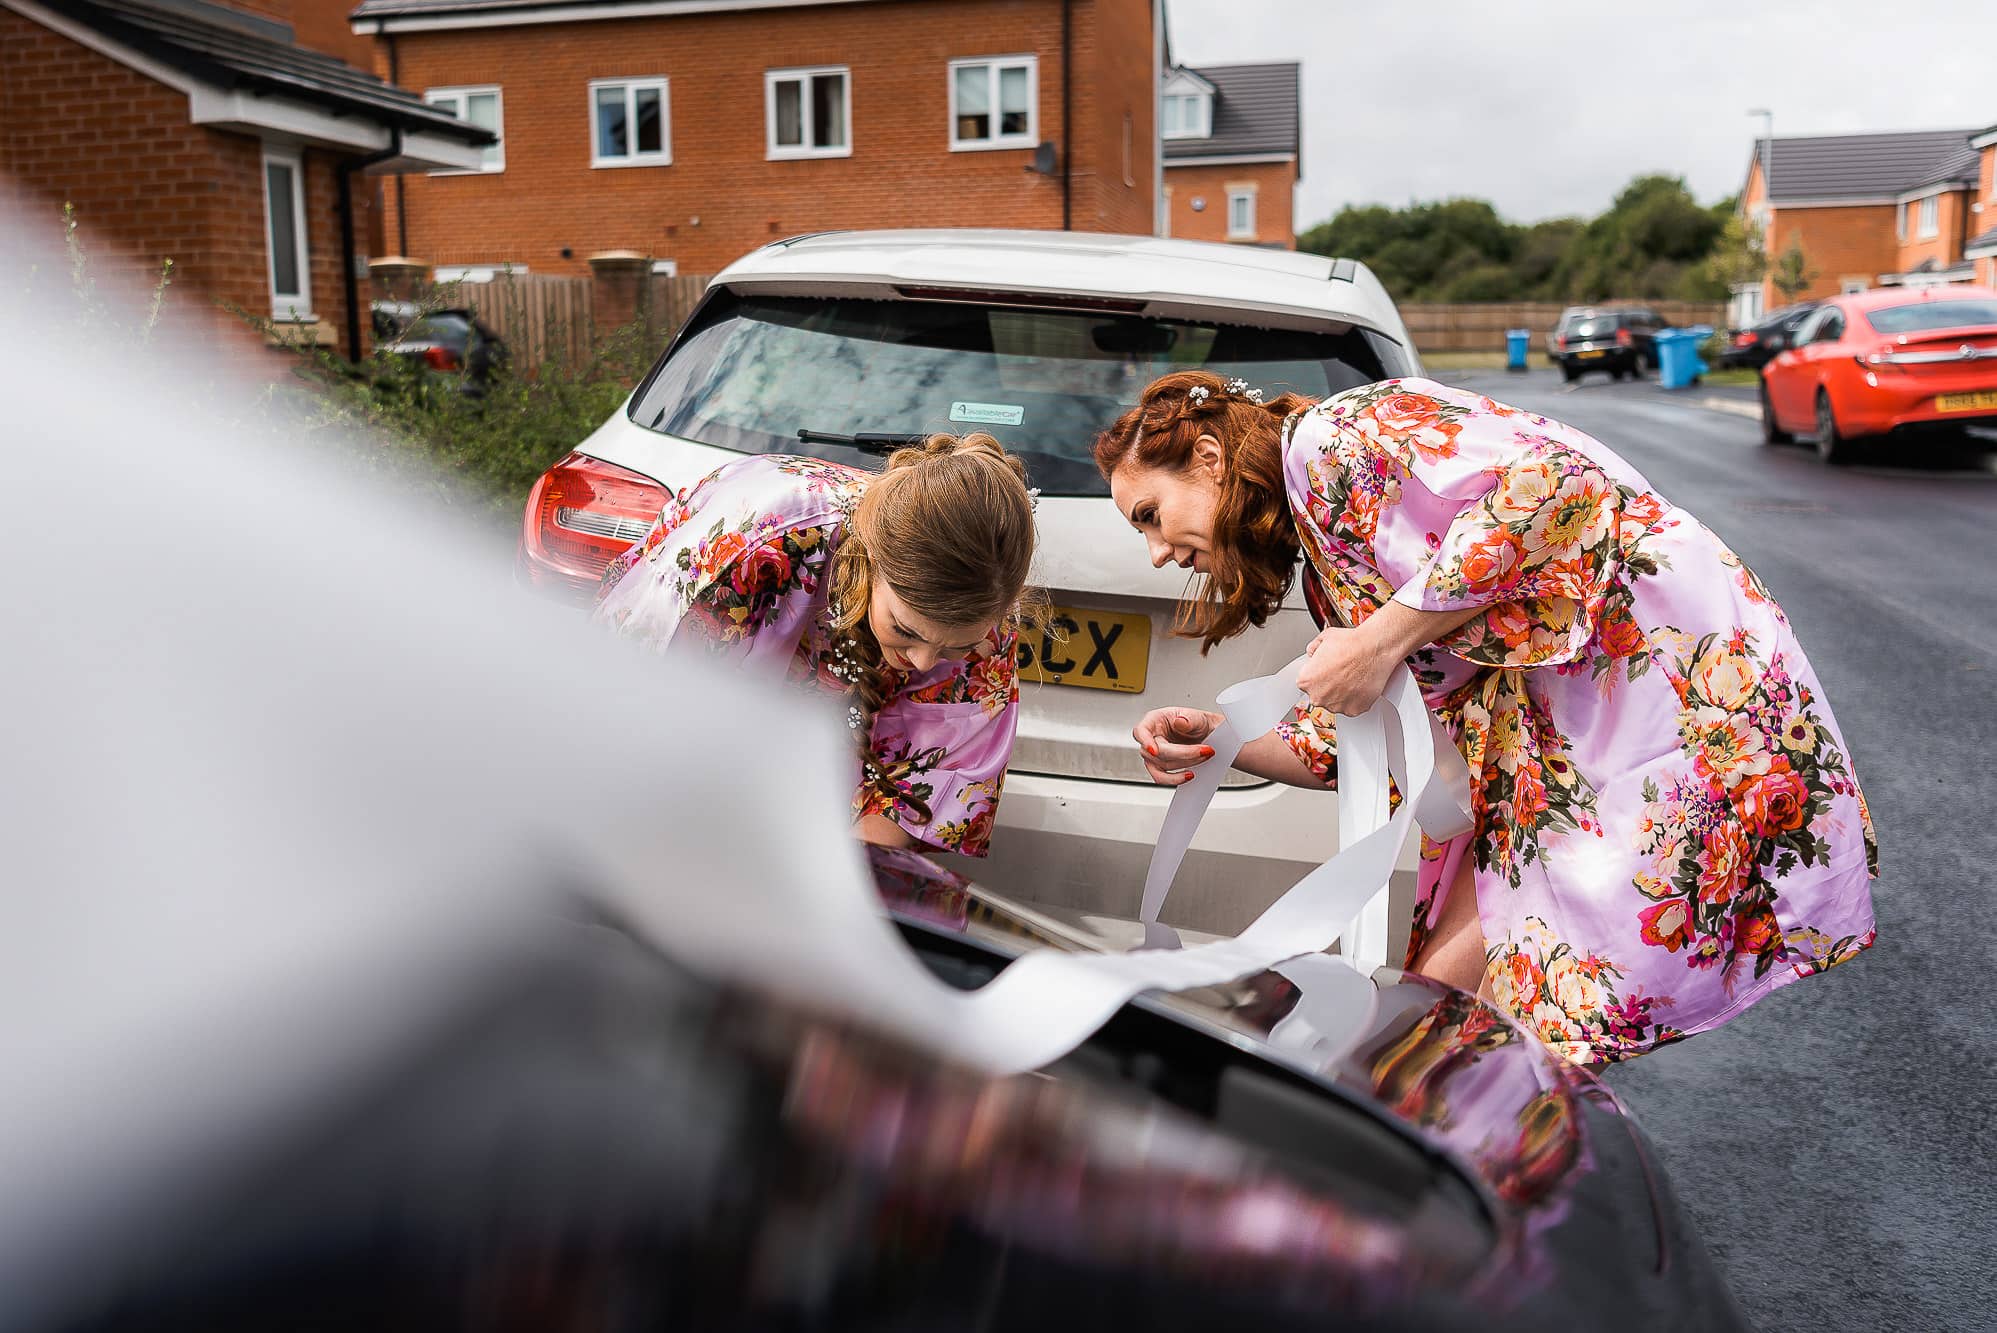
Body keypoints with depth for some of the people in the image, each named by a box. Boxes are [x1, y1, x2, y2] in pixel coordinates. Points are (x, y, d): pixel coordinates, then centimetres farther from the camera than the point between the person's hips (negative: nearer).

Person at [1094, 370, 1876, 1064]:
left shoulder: (1329, 436, -10)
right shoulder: (1324, 563, 18)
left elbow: (1555, 485, -24)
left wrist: (1384, 639, -20)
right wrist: (1223, 742, 3)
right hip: (1557, 739, 10)